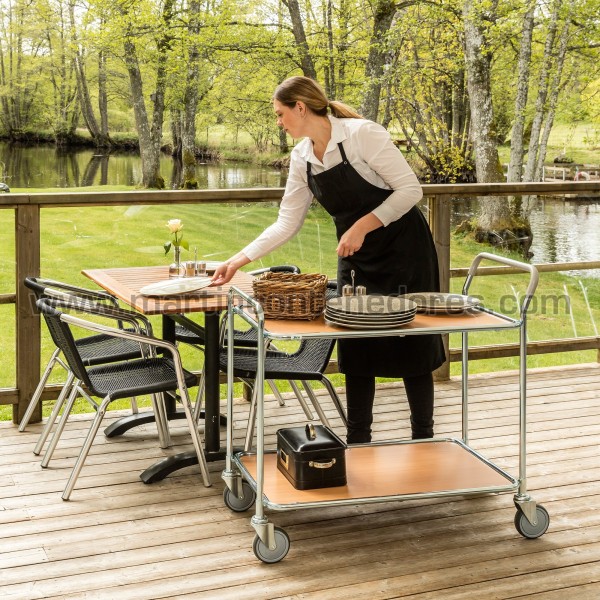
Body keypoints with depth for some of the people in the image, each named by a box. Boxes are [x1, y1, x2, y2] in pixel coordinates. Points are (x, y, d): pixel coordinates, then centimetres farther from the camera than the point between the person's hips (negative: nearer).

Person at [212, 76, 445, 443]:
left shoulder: (361, 134, -19)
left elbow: (410, 189, -19)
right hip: (356, 259, 7)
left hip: (402, 248, -6)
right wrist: (240, 260, 1)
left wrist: (362, 226, -24)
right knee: (355, 350, 7)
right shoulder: (301, 157, 2)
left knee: (410, 345, 1)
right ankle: (358, 442, 18)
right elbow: (287, 223, 6)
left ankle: (423, 440, 15)